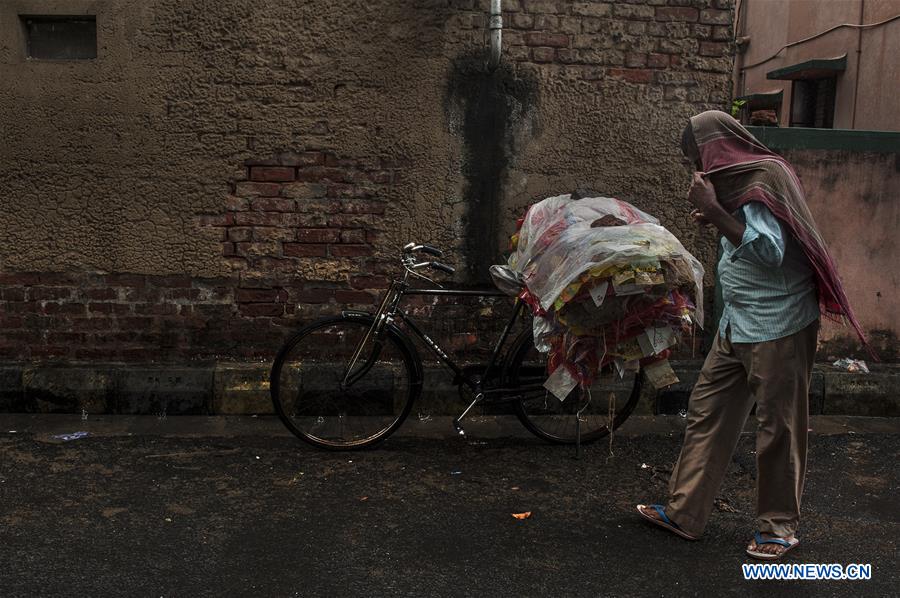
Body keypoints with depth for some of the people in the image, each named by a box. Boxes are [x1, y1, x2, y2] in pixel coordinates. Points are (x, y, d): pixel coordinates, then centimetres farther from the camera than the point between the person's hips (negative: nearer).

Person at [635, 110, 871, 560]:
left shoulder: (763, 180, -15)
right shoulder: (747, 177, 13)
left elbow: (769, 251, -24)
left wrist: (714, 210, -23)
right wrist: (716, 220, 8)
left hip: (778, 328, -10)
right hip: (738, 325, 10)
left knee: (778, 426, 3)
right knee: (706, 412, 9)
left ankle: (779, 524, 18)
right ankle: (685, 512, 17)